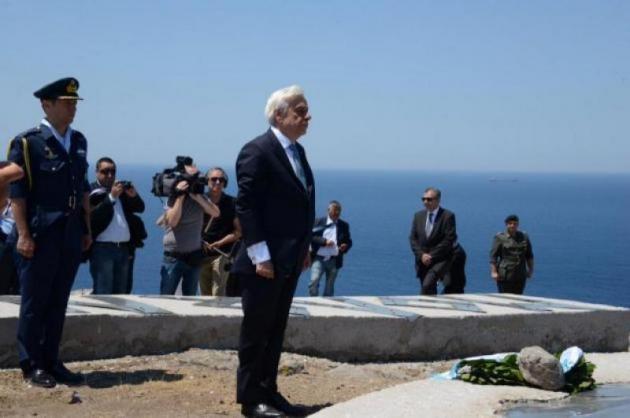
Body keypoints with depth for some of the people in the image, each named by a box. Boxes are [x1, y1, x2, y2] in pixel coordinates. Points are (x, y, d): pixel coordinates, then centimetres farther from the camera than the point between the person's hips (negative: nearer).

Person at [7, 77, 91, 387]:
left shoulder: (78, 141, 11)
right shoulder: (27, 143, -8)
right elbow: (17, 193, -11)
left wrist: (86, 228, 13)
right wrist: (23, 234, -17)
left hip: (71, 235, 6)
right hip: (40, 234, -6)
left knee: (58, 302, 11)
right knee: (34, 303, 3)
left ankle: (51, 361, 20)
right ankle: (32, 365, 11)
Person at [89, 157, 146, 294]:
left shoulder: (122, 190, 15)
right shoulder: (92, 193, -3)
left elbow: (140, 208, 11)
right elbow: (92, 216, -17)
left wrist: (134, 196, -9)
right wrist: (111, 197, -21)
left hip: (124, 248, 6)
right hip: (102, 248, -6)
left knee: (121, 294, 8)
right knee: (103, 295, -8)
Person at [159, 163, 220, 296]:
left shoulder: (199, 197, 5)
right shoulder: (173, 197, -4)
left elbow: (216, 213, -9)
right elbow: (173, 221, -17)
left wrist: (197, 197, -16)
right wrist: (180, 197, -19)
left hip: (194, 256, 3)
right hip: (174, 256, -3)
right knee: (165, 296, -5)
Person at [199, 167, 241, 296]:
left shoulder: (231, 203, 0)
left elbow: (239, 231, 0)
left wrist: (220, 242, -10)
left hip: (222, 254, -4)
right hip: (202, 254, 4)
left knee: (218, 293, -13)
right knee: (205, 294, 9)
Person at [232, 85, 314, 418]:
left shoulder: (297, 151, 13)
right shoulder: (257, 151, -14)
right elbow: (246, 206, -17)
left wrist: (304, 248, 14)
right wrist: (260, 256, -20)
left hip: (289, 260, 8)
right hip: (264, 263, -8)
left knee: (275, 331, 14)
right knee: (256, 331, 1)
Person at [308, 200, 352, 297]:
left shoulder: (344, 225, 11)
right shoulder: (319, 222, 3)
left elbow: (349, 241, 16)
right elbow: (312, 237, -5)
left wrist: (345, 246, -7)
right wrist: (324, 241, -20)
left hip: (334, 260, 3)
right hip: (319, 258, -3)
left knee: (330, 287, 7)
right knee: (314, 280, -17)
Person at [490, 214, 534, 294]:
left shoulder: (524, 237, 11)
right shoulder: (500, 238, -1)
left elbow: (529, 255, 16)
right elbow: (493, 255, -4)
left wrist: (530, 270, 11)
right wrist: (494, 271, -10)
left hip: (520, 276, 4)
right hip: (505, 275, -4)